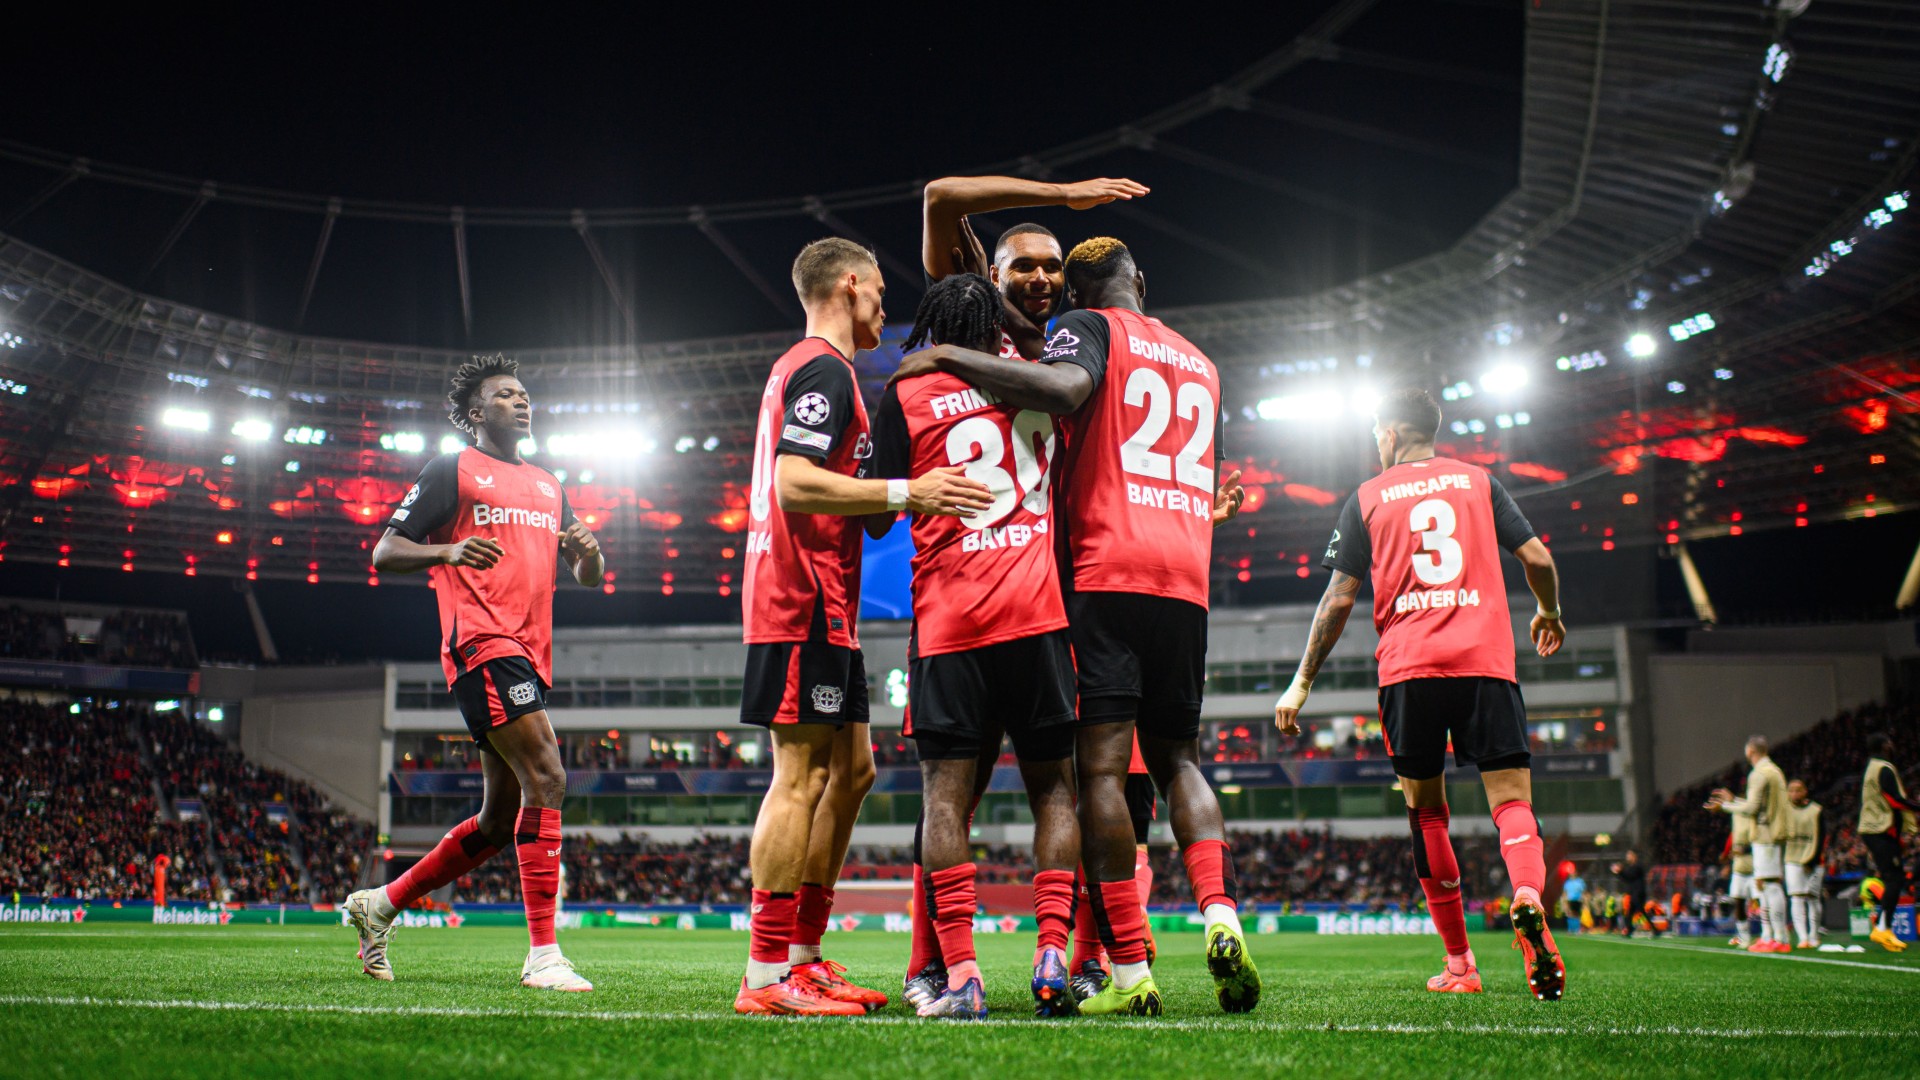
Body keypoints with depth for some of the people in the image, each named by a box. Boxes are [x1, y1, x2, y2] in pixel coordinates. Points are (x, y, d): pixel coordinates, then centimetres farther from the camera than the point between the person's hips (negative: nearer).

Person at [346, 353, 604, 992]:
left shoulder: (548, 486, 24)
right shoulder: (452, 471, 5)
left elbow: (588, 577, 25)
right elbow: (384, 554, 1)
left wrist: (588, 550, 0)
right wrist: (450, 551, -19)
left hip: (530, 653, 8)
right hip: (483, 644, -8)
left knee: (501, 818, 11)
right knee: (546, 777, -21)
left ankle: (382, 903, 26)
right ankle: (542, 952, -19)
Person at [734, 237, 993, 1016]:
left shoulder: (799, 368, 23)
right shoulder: (824, 370, -9)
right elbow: (795, 484, -21)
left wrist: (905, 499, 27)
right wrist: (905, 494, -24)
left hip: (817, 606, 11)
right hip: (806, 602, -11)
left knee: (850, 771, 12)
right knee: (802, 778, -9)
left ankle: (803, 957, 16)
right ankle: (766, 976, -5)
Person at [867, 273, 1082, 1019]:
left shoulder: (907, 397, 3)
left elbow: (878, 518, 5)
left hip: (949, 620, -2)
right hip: (1036, 613, 2)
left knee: (945, 794, 0)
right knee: (1054, 787, 9)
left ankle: (960, 975, -7)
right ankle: (1052, 957, 0)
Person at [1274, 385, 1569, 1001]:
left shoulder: (1366, 498, 12)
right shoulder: (1478, 481, 15)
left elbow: (1339, 599, 8)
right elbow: (1537, 560, 11)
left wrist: (1302, 683, 13)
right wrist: (1550, 615, 32)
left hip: (1407, 667, 0)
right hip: (1486, 659, 0)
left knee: (1426, 809, 10)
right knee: (1511, 797, -2)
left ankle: (1459, 962, 11)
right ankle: (1528, 898, -34)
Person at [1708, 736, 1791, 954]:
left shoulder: (1759, 774, -12)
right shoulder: (1775, 771, 17)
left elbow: (1751, 808, -16)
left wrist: (1724, 806, -4)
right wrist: (1732, 800, 28)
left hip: (1765, 836, -10)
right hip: (1776, 833, 10)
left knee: (1771, 886, -10)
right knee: (1763, 885, 13)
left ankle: (1780, 939, -11)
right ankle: (1767, 936, 16)